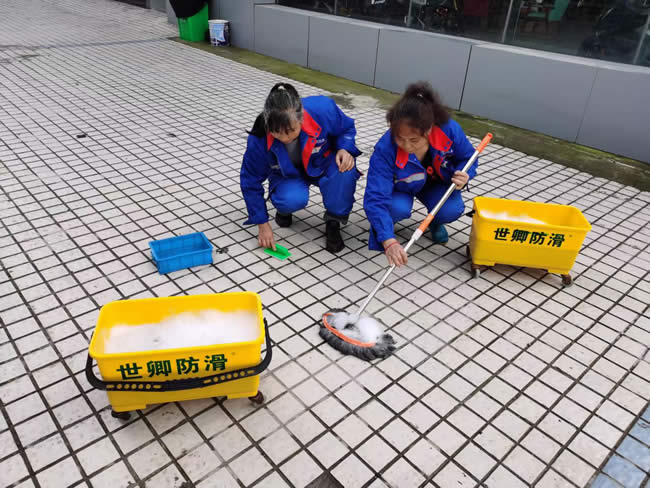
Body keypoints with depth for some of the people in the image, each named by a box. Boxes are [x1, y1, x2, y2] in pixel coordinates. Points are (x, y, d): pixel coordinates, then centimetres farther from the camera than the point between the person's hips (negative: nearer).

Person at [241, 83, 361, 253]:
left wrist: (345, 149, -30)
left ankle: (334, 222, -9)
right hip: (288, 174, 0)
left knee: (344, 170, -35)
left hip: (324, 163, 1)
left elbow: (347, 128, -8)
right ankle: (283, 209, 5)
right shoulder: (259, 139, -31)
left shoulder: (323, 110, -32)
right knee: (292, 199, -35)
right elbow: (250, 182, -17)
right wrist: (263, 224, -15)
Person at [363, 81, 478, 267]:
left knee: (452, 210, -25)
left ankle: (435, 221, 14)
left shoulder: (450, 130, -31)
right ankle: (379, 228, 4)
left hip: (435, 183, 2)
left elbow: (467, 158, -8)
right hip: (399, 188, -2)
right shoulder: (385, 149, -39)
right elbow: (375, 198, -43)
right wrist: (389, 241, -53)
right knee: (398, 208, -34)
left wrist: (464, 175, -32)